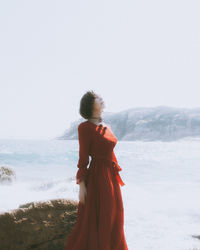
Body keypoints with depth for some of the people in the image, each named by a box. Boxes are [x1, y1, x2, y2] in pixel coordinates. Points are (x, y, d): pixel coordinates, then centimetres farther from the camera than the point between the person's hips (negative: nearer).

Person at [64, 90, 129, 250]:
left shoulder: (107, 127, 13)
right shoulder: (85, 127, -10)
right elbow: (83, 158, -12)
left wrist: (116, 176, 17)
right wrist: (81, 185, -14)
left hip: (111, 177, 8)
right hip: (97, 177, -8)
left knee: (112, 220, 15)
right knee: (93, 222, 0)